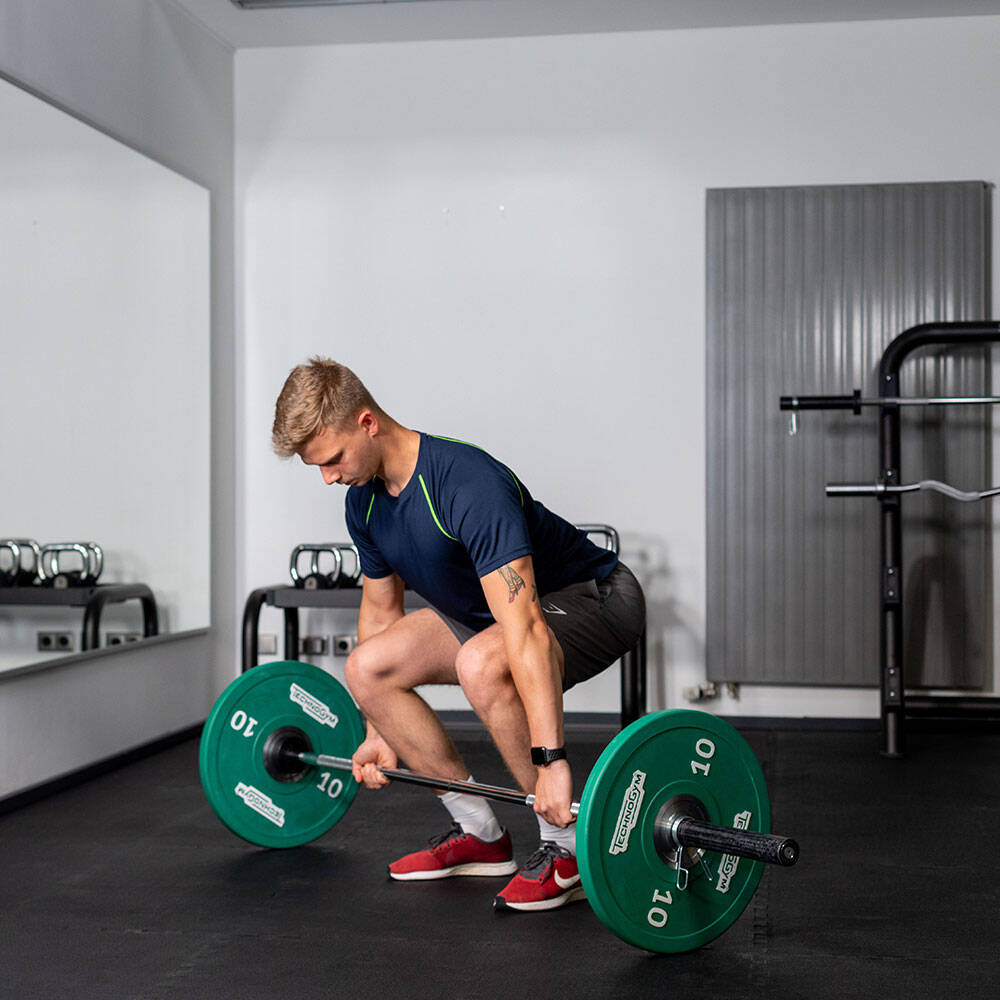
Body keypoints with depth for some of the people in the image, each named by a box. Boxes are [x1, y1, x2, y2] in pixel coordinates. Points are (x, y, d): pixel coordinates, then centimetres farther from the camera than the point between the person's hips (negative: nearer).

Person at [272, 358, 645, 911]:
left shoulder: (467, 486, -34)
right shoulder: (365, 502, -6)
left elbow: (524, 628, -41)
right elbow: (380, 608, 9)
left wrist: (550, 761, -44)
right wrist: (377, 733, 12)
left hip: (596, 598, -9)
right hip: (488, 610, 9)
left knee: (481, 664, -37)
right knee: (367, 668, -4)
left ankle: (567, 849, -18)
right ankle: (480, 835, 6)